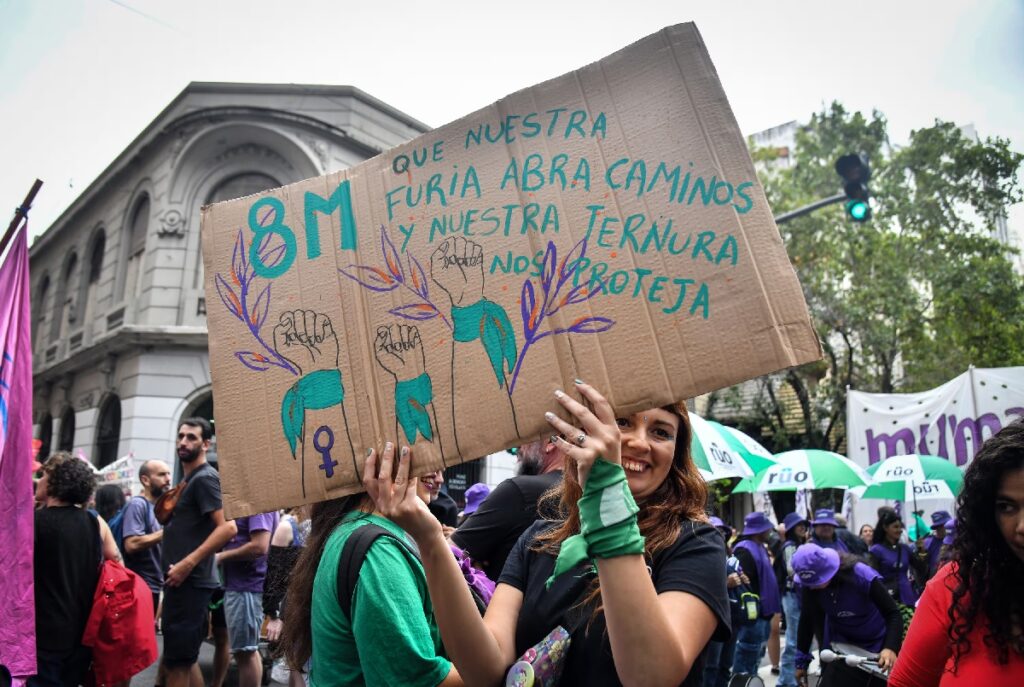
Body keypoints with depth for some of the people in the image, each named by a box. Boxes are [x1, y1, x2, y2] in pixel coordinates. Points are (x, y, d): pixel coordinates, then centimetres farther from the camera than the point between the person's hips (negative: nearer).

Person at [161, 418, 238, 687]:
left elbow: (228, 527, -24)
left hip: (190, 582, -10)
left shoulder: (205, 478, -13)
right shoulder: (190, 480, 17)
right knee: (185, 659, 17)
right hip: (183, 581, 10)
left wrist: (188, 563, -24)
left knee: (177, 662, -3)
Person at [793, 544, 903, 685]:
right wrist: (801, 660, -3)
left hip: (876, 644, -2)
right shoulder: (809, 584, -19)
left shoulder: (861, 575, -28)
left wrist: (891, 648, -40)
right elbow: (807, 620, -8)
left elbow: (893, 614, -24)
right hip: (840, 645, 2)